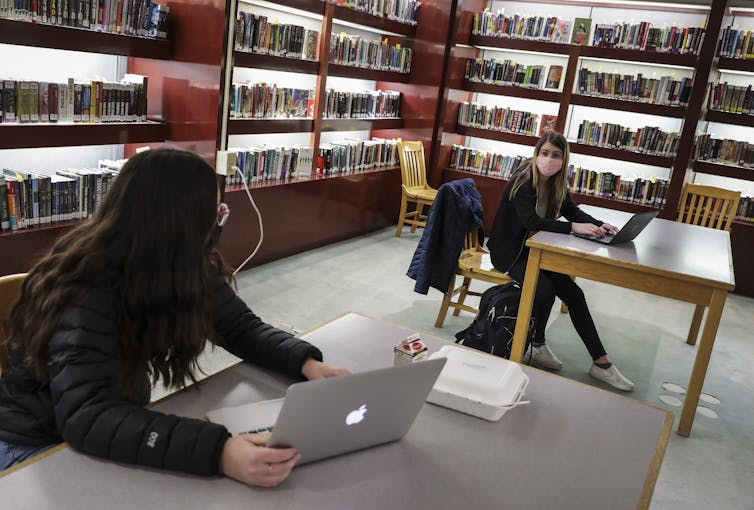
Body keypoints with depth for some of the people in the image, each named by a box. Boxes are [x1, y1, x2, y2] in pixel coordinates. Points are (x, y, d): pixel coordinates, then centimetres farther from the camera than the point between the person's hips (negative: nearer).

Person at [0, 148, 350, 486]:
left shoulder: (189, 270, -12)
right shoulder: (86, 293, -32)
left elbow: (241, 328, -4)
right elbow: (87, 419, -41)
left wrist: (306, 362, -23)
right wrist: (216, 452, -54)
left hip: (123, 422, 6)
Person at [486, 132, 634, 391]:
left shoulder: (556, 184, 2)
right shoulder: (522, 182, -21)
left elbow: (573, 211, 4)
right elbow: (531, 221, -33)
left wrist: (599, 225, -16)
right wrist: (574, 228, -40)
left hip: (534, 249, 7)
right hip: (508, 251, -7)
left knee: (574, 294, -7)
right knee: (544, 290, -28)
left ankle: (601, 362, -2)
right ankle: (537, 346, 0)